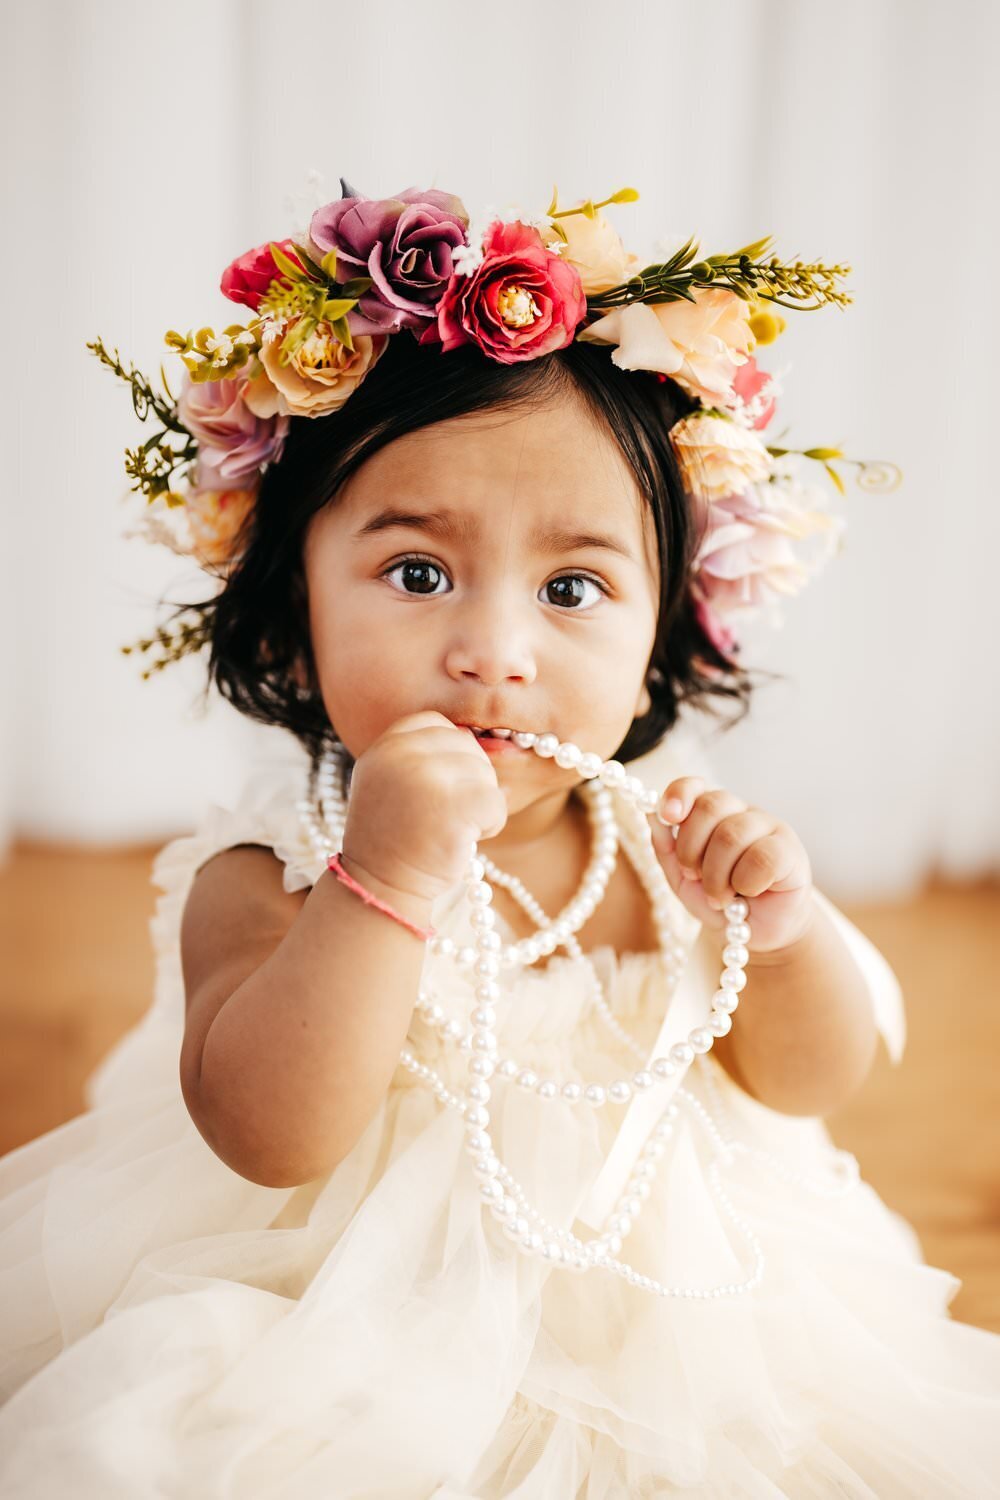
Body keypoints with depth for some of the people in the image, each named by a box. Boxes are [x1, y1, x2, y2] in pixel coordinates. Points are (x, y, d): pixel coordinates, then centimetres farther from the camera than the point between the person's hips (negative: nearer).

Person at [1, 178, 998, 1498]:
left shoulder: (666, 838, -10)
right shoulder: (270, 875, -19)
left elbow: (809, 1082, -2)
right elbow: (267, 1135, -31)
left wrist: (785, 927, -22)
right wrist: (386, 878, -41)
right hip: (371, 1372, -2)